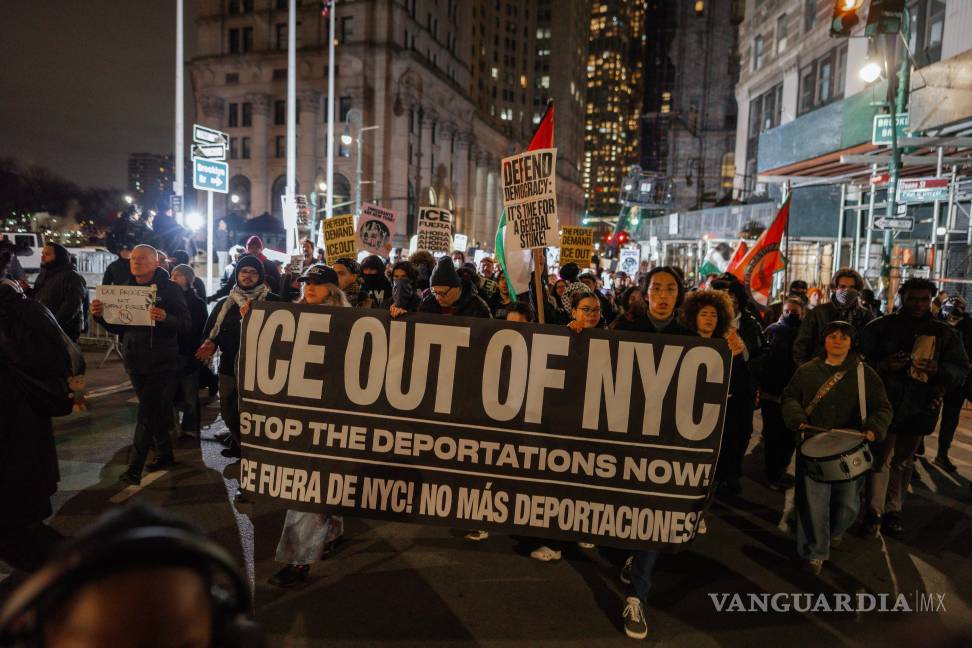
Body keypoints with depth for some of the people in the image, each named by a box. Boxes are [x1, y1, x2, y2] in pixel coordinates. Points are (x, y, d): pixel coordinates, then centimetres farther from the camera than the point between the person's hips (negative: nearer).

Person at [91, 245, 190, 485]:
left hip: (162, 364, -6)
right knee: (155, 412, 16)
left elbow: (186, 325, -13)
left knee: (147, 414, -6)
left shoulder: (169, 289, -7)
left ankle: (135, 467, -1)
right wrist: (100, 315, -5)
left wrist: (166, 318, -32)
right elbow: (118, 327, 14)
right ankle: (165, 454, 30)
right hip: (135, 363, 6)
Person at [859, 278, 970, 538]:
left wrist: (939, 370, -16)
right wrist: (882, 365, -20)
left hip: (919, 408, 3)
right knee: (881, 458, -4)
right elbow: (859, 358, -1)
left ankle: (893, 509, 27)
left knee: (903, 462, 14)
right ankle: (875, 511, 6)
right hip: (884, 405, -3)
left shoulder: (944, 333, 6)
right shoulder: (882, 326, -2)